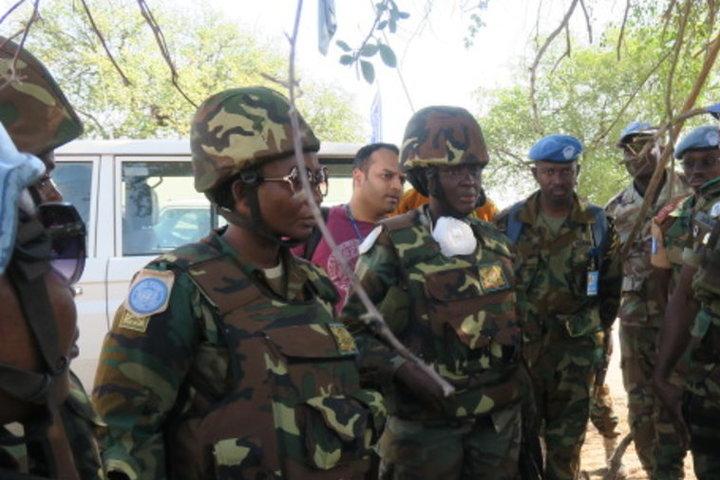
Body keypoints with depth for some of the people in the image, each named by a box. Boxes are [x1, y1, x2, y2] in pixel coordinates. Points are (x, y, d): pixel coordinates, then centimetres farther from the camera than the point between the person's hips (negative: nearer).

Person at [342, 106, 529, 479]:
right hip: (426, 423, -5)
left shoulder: (494, 241, 7)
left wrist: (519, 347, 4)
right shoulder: (395, 244, -12)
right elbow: (353, 331, -11)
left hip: (500, 416, 6)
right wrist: (403, 369, -23)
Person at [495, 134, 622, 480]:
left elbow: (611, 284, 11)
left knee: (567, 442, 11)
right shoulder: (508, 223, -4)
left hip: (577, 349, 1)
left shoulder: (598, 223, 2)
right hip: (520, 345, -1)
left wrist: (599, 330, 10)